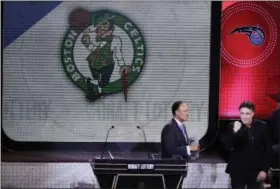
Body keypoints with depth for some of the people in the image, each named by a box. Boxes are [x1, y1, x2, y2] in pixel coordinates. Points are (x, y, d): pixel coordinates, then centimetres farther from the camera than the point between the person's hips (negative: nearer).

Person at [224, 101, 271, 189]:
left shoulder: (262, 126, -1)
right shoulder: (233, 126, -3)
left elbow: (267, 149, 3)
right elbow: (228, 147, -11)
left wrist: (265, 169, -2)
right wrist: (235, 132, -26)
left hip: (256, 170, 1)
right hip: (237, 169, -1)